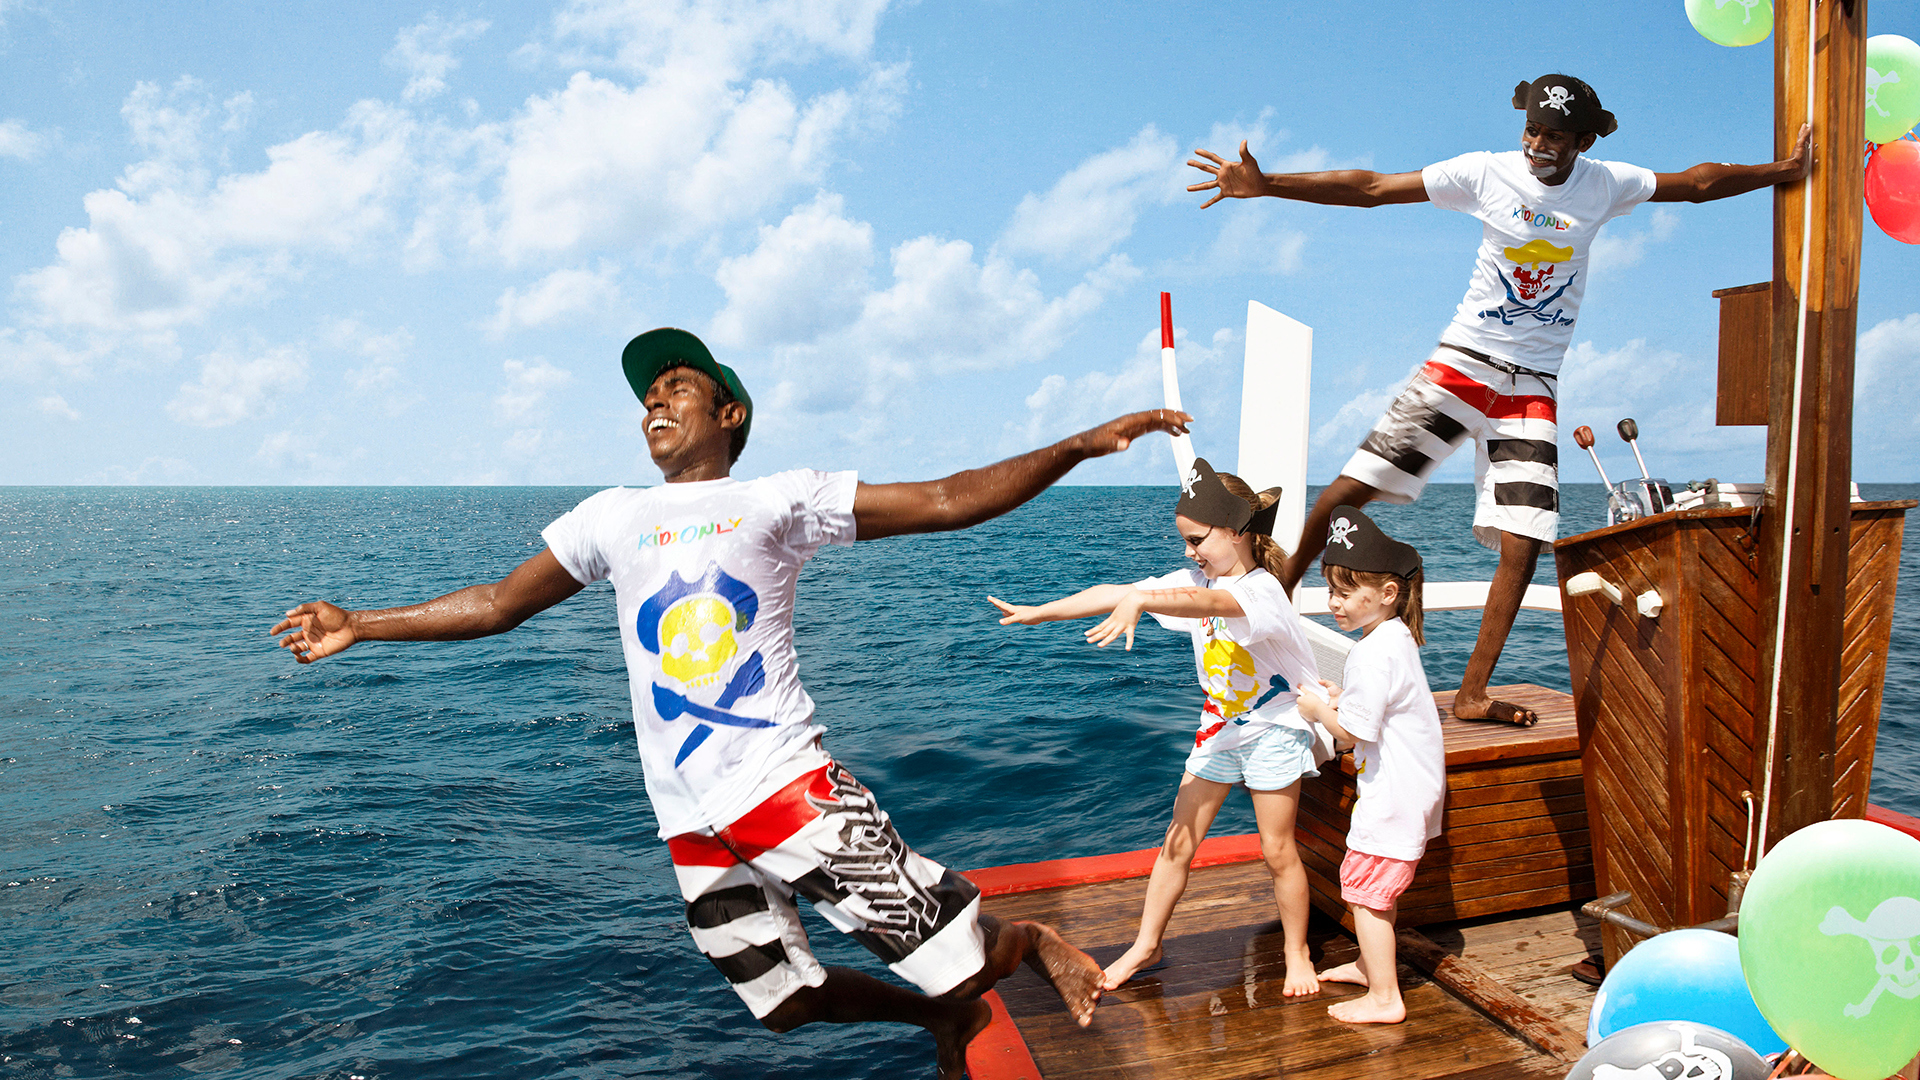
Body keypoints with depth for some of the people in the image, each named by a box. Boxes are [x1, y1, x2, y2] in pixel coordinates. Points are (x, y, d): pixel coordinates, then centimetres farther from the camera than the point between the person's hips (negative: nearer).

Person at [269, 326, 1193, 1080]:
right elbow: (497, 604, 18)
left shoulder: (780, 499, -1)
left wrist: (1082, 445, -15)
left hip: (794, 786, -4)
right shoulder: (611, 518, 10)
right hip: (695, 828, 5)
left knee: (959, 967, -7)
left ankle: (1025, 942, 28)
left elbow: (949, 501, -7)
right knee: (787, 1001, 13)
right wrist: (356, 627, 18)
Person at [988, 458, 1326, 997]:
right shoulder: (1196, 579, -3)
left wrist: (1140, 600, -64)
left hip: (1275, 728, -6)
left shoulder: (1261, 590, -24)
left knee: (1277, 852, 5)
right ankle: (1146, 944, 21)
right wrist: (1038, 612, -11)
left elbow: (1206, 602, -47)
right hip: (1218, 727, 6)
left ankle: (1297, 953, 26)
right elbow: (1114, 594, -7)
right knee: (1177, 843, 7)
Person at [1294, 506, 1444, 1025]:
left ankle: (1384, 998, 4)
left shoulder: (1375, 653, -24)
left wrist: (1318, 710, -9)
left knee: (1364, 886, -3)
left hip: (1393, 792, -11)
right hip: (1406, 784, 11)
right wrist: (1342, 698, 7)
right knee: (1375, 884, 24)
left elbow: (1355, 729, -25)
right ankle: (1373, 963, 40)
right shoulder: (1396, 635, 9)